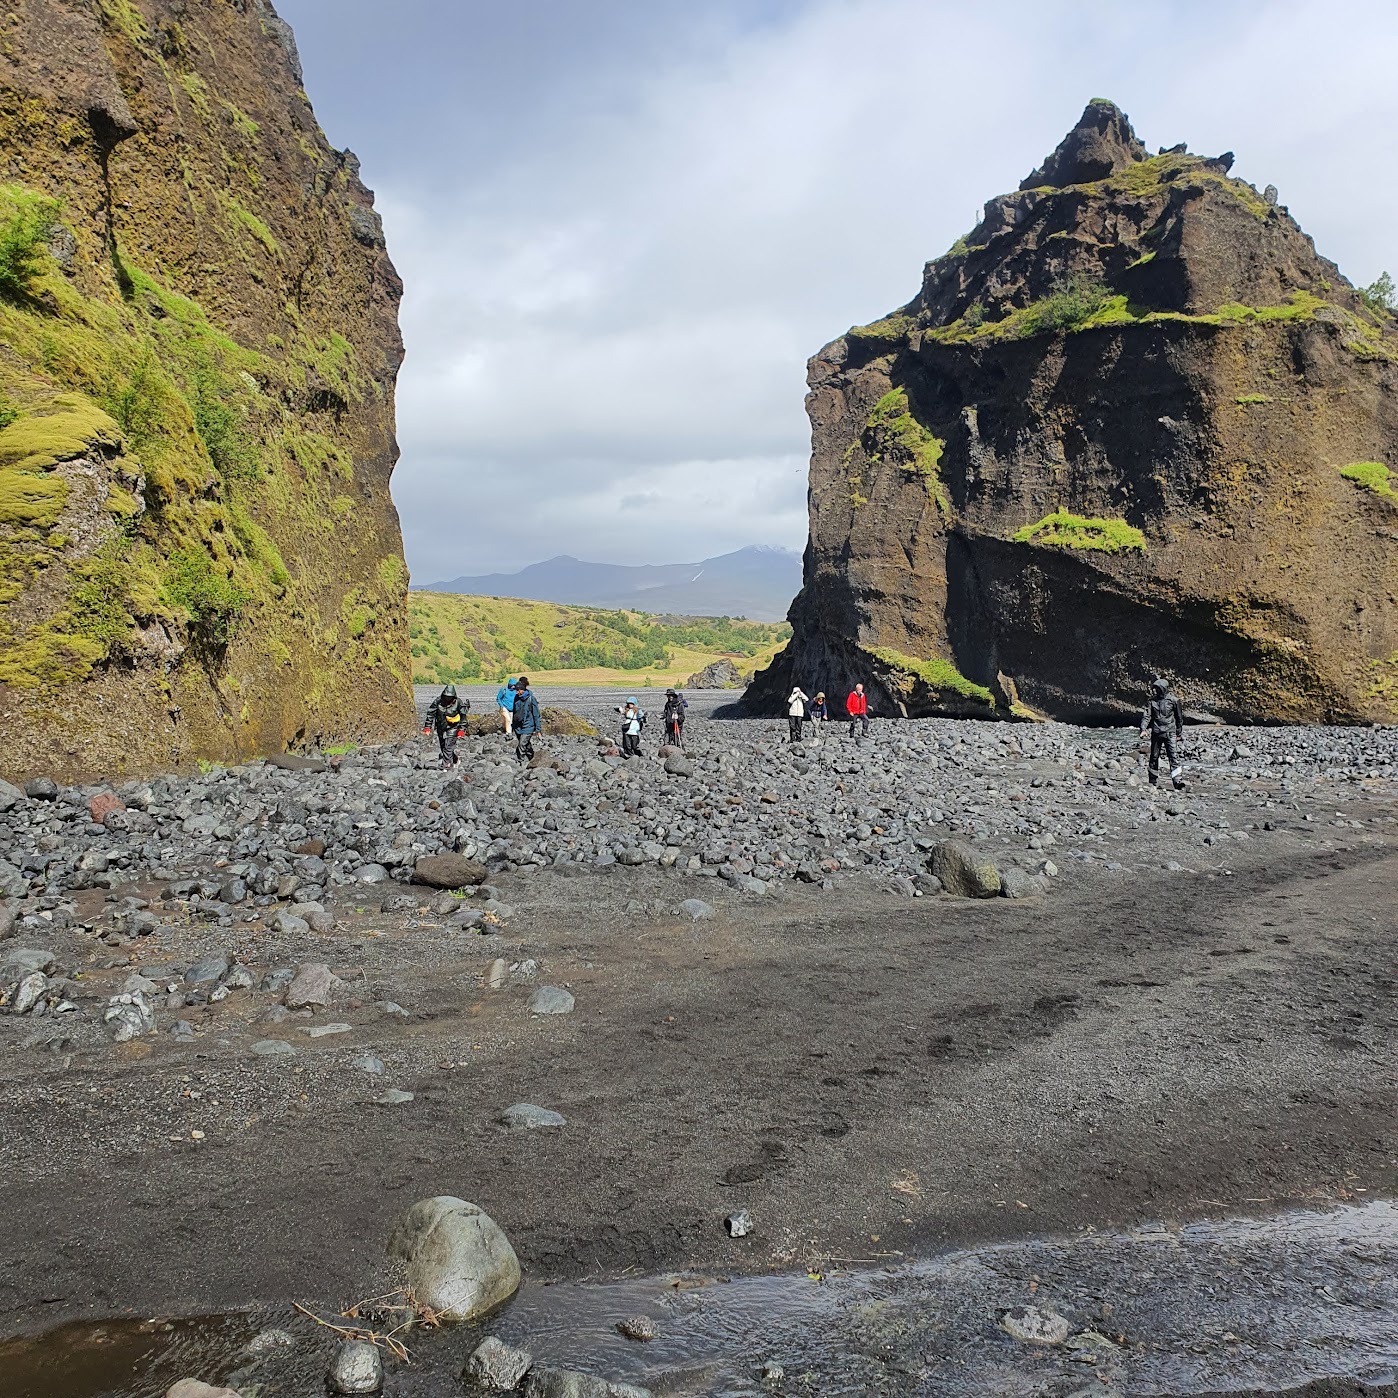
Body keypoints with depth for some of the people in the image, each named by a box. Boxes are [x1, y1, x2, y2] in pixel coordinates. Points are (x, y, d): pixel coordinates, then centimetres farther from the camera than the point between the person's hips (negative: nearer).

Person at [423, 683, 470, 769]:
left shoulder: (458, 703, -14)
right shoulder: (438, 701, -10)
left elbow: (463, 717, -4)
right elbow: (431, 713, -2)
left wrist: (461, 729, -8)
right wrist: (427, 726, -5)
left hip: (452, 728, -4)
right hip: (441, 728, 4)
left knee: (448, 747, -14)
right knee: (443, 747, 13)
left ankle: (445, 766, -10)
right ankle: (456, 761, 33)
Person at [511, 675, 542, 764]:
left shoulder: (531, 699, -13)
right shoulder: (516, 697, 4)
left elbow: (536, 714, -9)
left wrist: (538, 728, -8)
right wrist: (512, 724, 22)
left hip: (527, 726, -6)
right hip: (518, 726, 6)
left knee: (522, 744, -12)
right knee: (516, 743, 6)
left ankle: (521, 760, -5)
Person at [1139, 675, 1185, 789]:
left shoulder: (1173, 700, -2)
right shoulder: (1151, 700, 2)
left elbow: (1179, 717, 7)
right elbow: (1146, 715, -3)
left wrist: (1179, 733, 9)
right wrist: (1143, 729, -18)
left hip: (1170, 733, -3)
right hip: (1156, 732, 3)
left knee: (1174, 756, -13)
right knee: (1154, 757, 8)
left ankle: (1178, 782, -18)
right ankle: (1153, 782, 21)